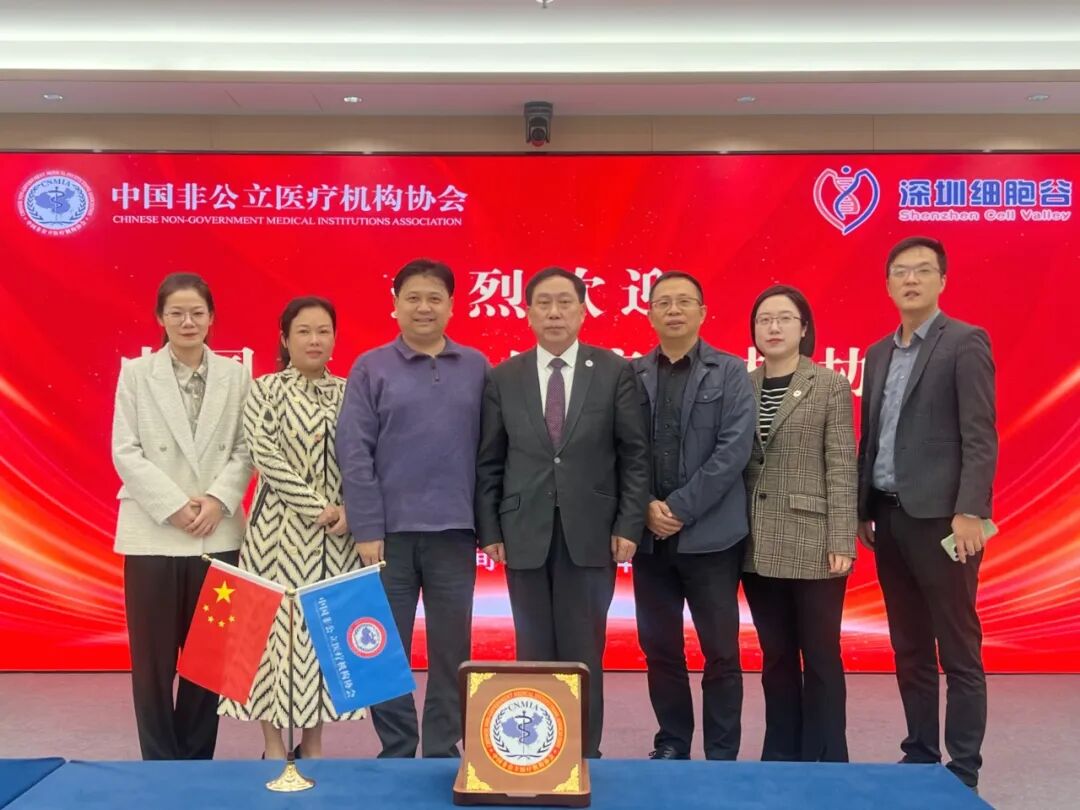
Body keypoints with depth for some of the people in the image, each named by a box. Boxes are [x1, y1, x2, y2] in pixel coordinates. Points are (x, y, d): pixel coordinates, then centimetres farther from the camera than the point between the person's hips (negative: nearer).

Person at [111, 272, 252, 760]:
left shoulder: (235, 375, 6)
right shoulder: (135, 373, 4)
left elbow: (246, 450, 2)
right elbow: (125, 451, -2)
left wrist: (218, 499, -14)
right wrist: (174, 507, -12)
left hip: (219, 534, 1)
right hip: (152, 533, -1)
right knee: (154, 658, 4)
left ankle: (198, 762, 21)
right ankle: (161, 766, 17)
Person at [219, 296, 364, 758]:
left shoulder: (349, 393, 8)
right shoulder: (265, 390, -1)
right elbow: (267, 459, -10)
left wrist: (350, 511, -11)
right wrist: (319, 507, -16)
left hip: (337, 533, 3)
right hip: (282, 529, -3)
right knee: (277, 623, 0)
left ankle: (313, 743, 19)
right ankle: (274, 745, 13)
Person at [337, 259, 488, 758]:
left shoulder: (476, 367, 5)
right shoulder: (371, 368, 1)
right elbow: (354, 452, -3)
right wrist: (367, 529, -8)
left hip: (454, 531, 1)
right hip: (391, 530, -1)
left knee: (451, 650, 8)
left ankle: (442, 752, 22)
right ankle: (396, 752, 22)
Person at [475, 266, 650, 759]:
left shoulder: (614, 372, 1)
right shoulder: (503, 378, 5)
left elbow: (635, 455, 0)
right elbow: (489, 462, 5)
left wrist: (629, 525, -6)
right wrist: (489, 530, -1)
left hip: (590, 532, -1)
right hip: (525, 534, 1)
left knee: (584, 654, 5)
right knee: (534, 654, 9)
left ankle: (584, 755, 17)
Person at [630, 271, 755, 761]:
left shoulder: (730, 372, 1)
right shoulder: (632, 375, 6)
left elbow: (735, 449, -9)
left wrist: (681, 508, -14)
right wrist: (646, 507, -11)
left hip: (709, 534, -2)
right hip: (650, 534, 2)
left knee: (721, 653, 5)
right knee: (659, 650, 10)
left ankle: (722, 755, 19)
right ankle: (671, 746, 26)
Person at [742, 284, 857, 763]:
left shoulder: (830, 385, -1)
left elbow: (842, 468, -5)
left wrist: (841, 542, -11)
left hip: (813, 543, -3)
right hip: (759, 544, 3)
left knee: (820, 656, 4)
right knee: (776, 656, 12)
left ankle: (825, 762, 16)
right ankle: (780, 757, 24)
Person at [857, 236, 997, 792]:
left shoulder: (965, 342, -4)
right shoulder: (878, 354, 15)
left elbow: (979, 436, -11)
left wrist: (969, 511, -19)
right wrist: (862, 510, 11)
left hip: (940, 516, -6)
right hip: (889, 516, 6)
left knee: (958, 651, 1)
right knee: (909, 650, 13)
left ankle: (964, 770, 11)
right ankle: (919, 754, 23)